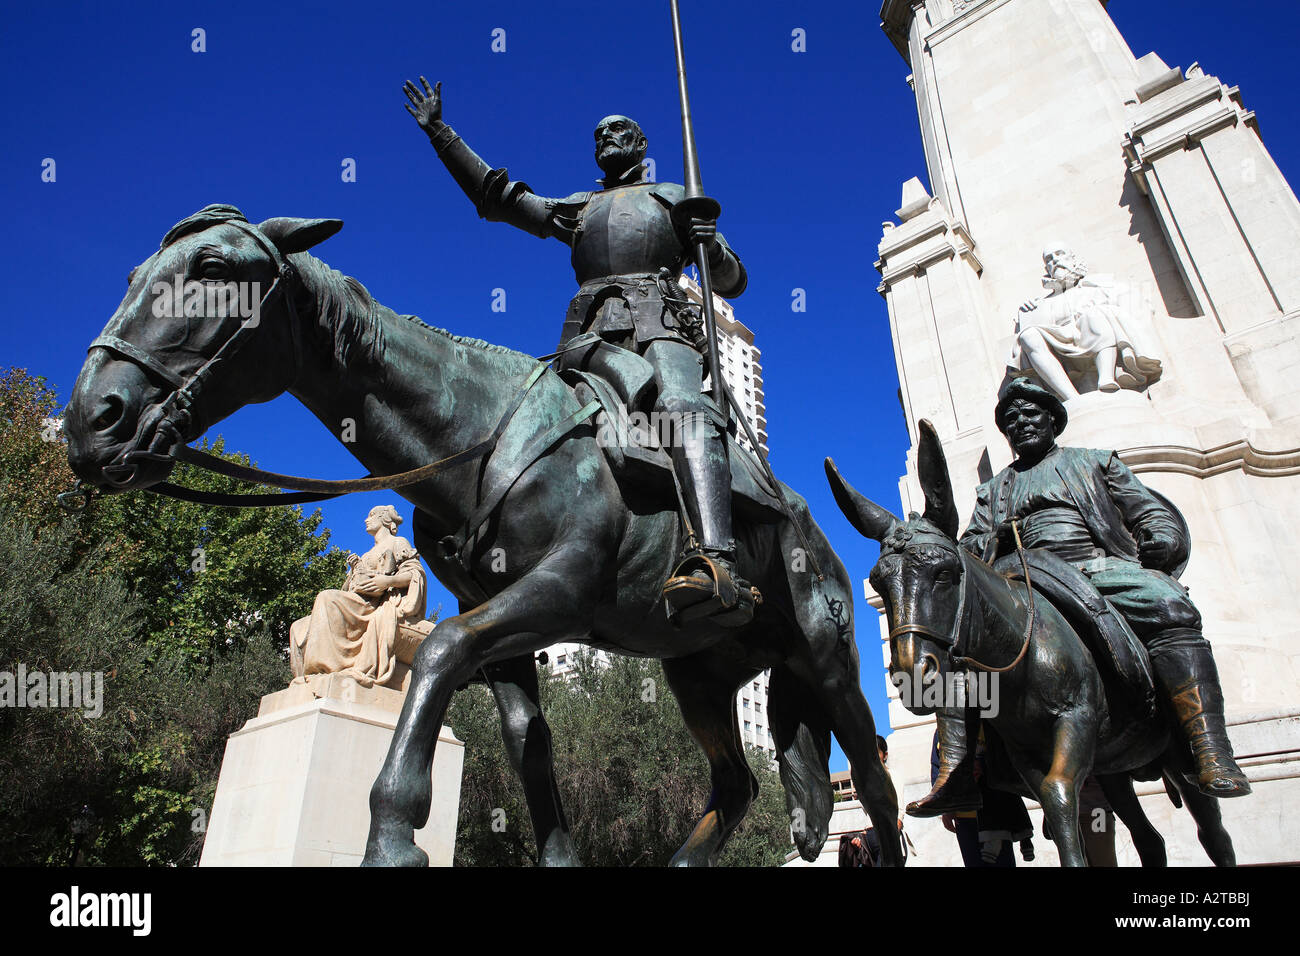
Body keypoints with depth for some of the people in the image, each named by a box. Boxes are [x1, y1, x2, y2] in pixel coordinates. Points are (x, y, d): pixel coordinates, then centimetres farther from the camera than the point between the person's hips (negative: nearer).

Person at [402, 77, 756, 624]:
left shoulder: (676, 199, 29)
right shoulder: (578, 209, 37)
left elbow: (733, 283, 24)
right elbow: (496, 197, 33)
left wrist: (712, 246, 2)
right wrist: (439, 132, 32)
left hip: (659, 326, -4)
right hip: (589, 335, 5)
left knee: (684, 409, -35)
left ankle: (716, 565, -54)